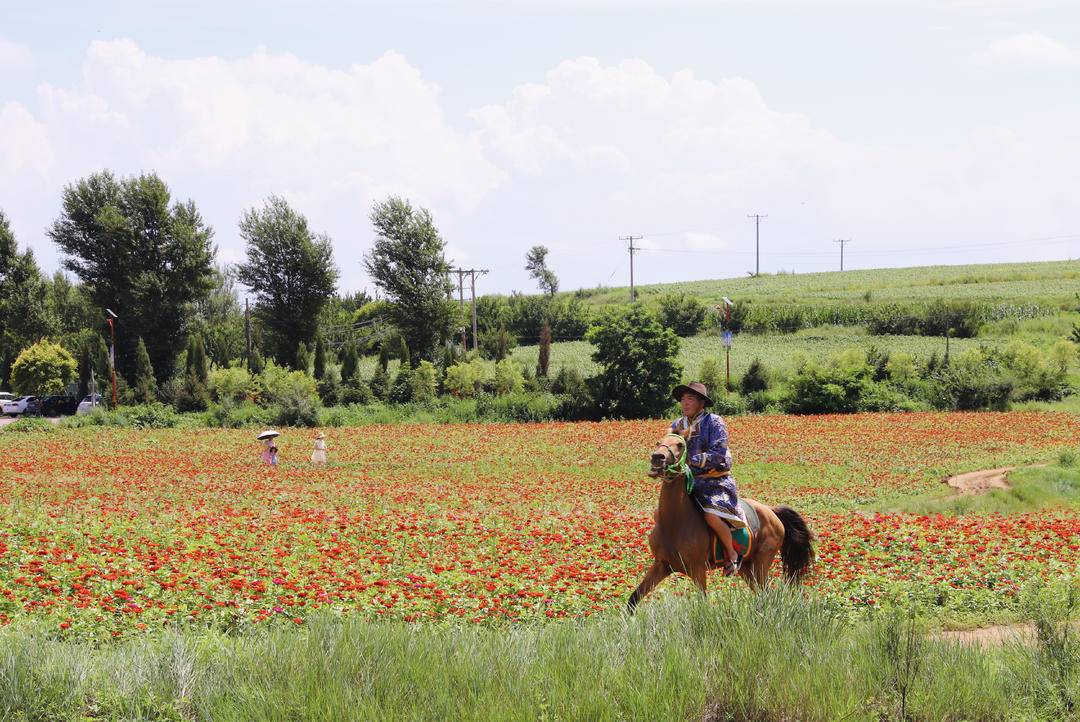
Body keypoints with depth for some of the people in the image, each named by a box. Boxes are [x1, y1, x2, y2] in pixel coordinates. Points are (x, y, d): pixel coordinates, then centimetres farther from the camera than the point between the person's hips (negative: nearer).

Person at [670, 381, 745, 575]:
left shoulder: (714, 422, -7)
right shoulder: (677, 425, 12)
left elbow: (718, 454, -17)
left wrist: (691, 460, -25)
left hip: (715, 481, -7)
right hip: (687, 481, 7)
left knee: (711, 515, -31)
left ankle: (732, 553, -8)